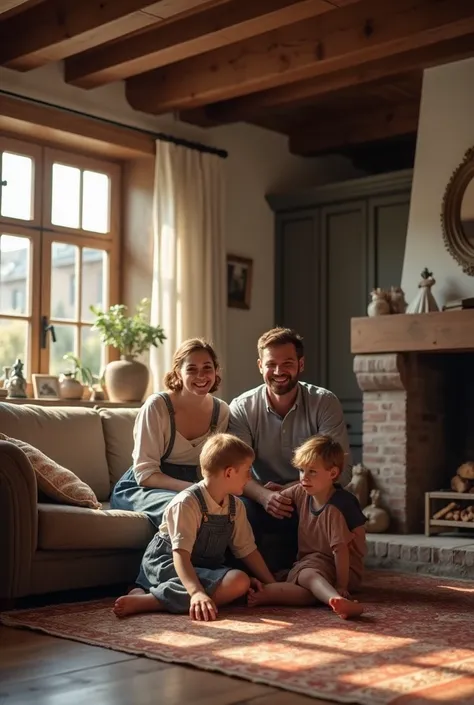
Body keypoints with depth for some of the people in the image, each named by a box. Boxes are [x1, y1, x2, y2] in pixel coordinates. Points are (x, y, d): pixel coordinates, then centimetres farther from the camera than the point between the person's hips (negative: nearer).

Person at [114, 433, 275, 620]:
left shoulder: (236, 506, 5)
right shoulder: (187, 503, -19)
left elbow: (247, 550, 11)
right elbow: (181, 555, -28)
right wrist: (197, 593, -42)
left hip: (204, 567, 9)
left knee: (240, 581, -20)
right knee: (238, 583, -29)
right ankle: (144, 600, -32)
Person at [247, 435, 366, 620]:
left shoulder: (336, 508, -21)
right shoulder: (301, 493, 2)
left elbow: (340, 548, -22)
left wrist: (341, 586, -23)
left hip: (340, 569, -6)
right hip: (308, 562, 6)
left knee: (307, 575, -38)